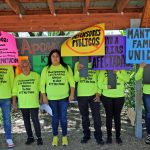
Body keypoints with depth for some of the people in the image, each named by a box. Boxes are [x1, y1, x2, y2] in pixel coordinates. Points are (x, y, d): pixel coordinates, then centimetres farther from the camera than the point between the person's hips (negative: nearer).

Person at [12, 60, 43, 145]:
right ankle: (30, 137, 24)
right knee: (26, 121, 11)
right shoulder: (17, 77, 5)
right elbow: (14, 91, 5)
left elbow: (41, 88, -1)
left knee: (35, 120, -3)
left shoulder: (36, 75, -3)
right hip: (23, 104, 3)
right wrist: (14, 102, 1)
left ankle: (39, 137, 11)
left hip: (34, 103, -3)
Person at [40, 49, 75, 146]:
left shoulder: (66, 68, 3)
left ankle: (65, 136, 20)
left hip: (64, 97, -1)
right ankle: (55, 137, 23)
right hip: (51, 98, 1)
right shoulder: (46, 69, 5)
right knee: (55, 117, 9)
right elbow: (42, 83, 4)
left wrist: (72, 94, -7)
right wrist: (44, 96, -2)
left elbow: (72, 81, 0)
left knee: (63, 117, 3)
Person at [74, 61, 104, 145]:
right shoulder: (78, 64, 4)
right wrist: (78, 70, -22)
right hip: (81, 95, 1)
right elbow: (76, 79, -5)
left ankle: (98, 136, 12)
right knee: (84, 116, 11)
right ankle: (86, 135, 25)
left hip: (94, 94, -1)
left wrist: (98, 93, -4)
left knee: (97, 116, 0)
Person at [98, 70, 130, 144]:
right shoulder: (103, 71, 2)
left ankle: (118, 136, 21)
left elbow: (127, 79, -11)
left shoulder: (122, 70, 4)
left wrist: (117, 72, -20)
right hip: (107, 96, 0)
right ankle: (109, 136, 20)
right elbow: (99, 83, -1)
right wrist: (106, 86, -20)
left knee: (117, 116, 8)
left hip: (119, 96, 0)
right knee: (109, 116, 7)